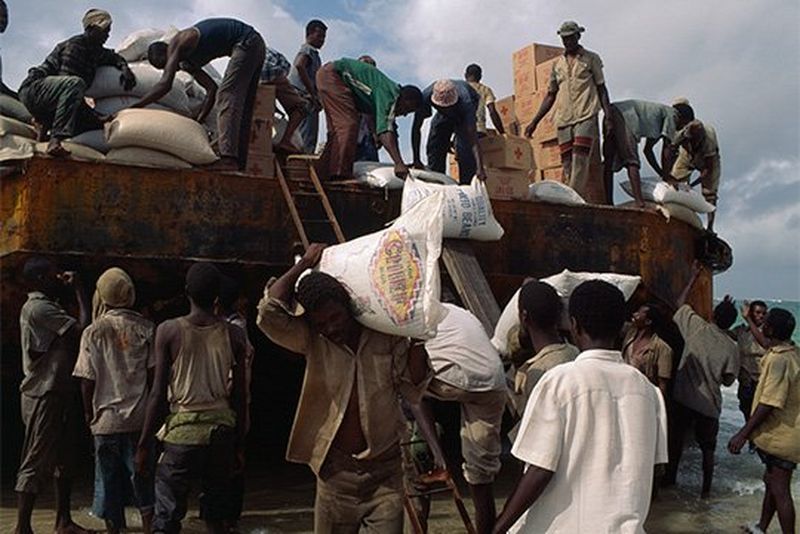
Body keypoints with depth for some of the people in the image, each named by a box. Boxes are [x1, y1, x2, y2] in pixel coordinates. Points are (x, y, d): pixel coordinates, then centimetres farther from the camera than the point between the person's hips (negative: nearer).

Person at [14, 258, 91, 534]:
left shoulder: (48, 307, 16)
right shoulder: (38, 307, -15)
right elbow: (82, 328, -21)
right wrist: (79, 289, -13)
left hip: (61, 393, 10)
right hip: (43, 396, -10)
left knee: (66, 459, 15)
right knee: (36, 462, -5)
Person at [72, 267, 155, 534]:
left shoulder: (93, 332, -4)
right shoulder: (146, 328, -3)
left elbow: (87, 380, -3)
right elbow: (154, 374, -2)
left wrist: (89, 414, 10)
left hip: (107, 419, -1)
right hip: (140, 417, 1)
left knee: (109, 481, 10)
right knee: (143, 479, 9)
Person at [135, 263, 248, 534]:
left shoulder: (169, 330, -5)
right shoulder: (234, 335, 1)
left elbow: (159, 393, -6)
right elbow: (239, 397, 4)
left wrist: (144, 443, 3)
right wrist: (239, 445, 14)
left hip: (182, 430, -2)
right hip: (221, 430, 3)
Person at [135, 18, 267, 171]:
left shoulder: (176, 44, -8)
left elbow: (165, 85, -19)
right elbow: (211, 88, 19)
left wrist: (132, 107, -18)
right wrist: (198, 120, 15)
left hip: (246, 42, -10)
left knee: (227, 95, -17)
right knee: (243, 106, 9)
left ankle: (228, 159, -28)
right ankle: (240, 161, 8)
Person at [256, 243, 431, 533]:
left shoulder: (386, 337, -1)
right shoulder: (312, 342, -1)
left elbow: (413, 391, -4)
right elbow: (269, 313, -16)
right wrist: (304, 264, -8)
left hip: (384, 471, -1)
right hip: (336, 471, 1)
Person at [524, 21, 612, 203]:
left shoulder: (591, 58, 11)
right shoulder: (557, 64, 19)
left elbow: (601, 88, 10)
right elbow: (550, 95, 21)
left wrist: (608, 115, -3)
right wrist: (534, 122, 15)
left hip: (586, 116, -4)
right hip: (563, 119, 4)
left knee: (580, 160, -18)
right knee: (567, 164, -3)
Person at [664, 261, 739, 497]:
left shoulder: (697, 326, -9)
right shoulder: (731, 347, -11)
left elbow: (680, 303, 6)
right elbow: (728, 380, -6)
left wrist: (694, 276, 12)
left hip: (683, 397, 1)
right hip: (709, 403, -1)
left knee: (676, 438, 17)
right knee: (707, 448, 13)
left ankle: (670, 477, 28)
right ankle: (706, 488, 17)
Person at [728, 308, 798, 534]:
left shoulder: (778, 360, -26)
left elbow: (769, 404, -28)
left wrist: (743, 434, -24)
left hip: (781, 435, -10)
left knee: (779, 489, -2)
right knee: (772, 481, 22)